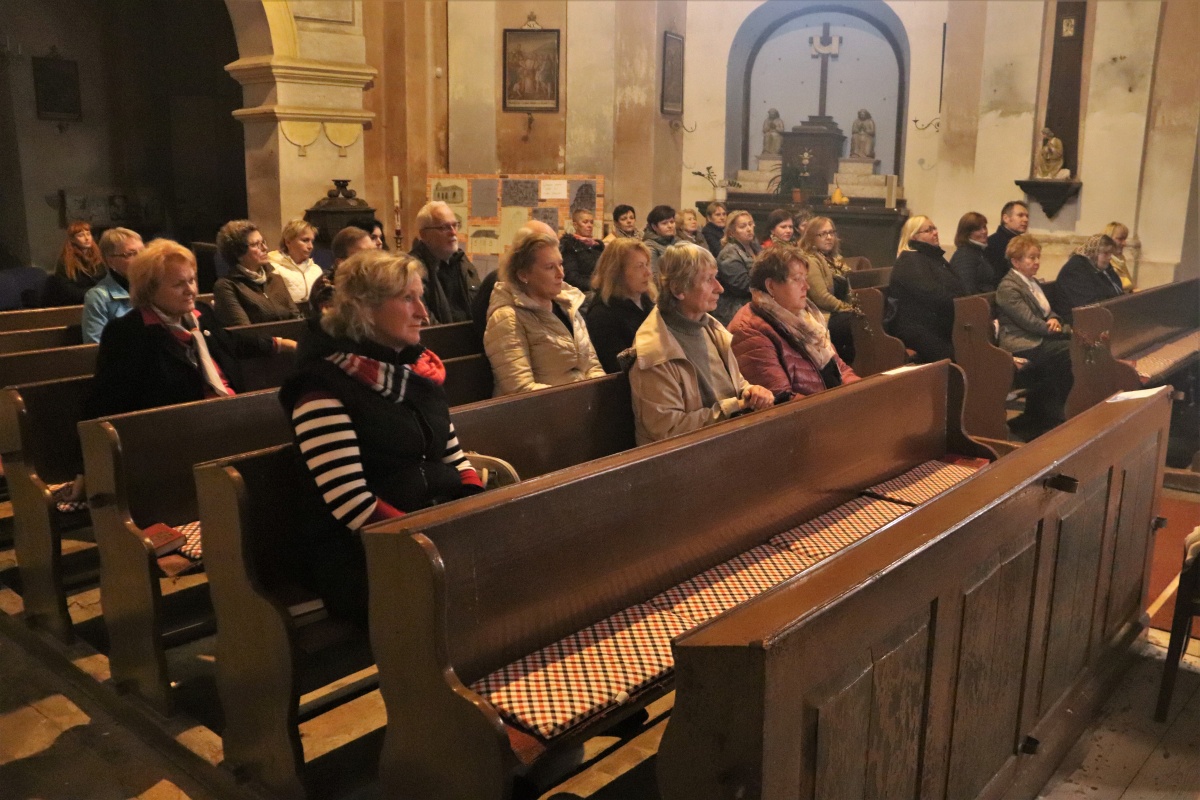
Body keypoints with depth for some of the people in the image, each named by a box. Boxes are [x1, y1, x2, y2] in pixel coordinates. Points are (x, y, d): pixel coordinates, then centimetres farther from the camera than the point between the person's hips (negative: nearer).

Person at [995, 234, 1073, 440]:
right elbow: (1031, 323, -16)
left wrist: (1054, 320, -2)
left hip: (1039, 339, 9)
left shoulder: (1032, 283, 22)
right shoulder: (1008, 288, -9)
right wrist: (1068, 330, -16)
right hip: (1023, 345, -9)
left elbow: (1047, 312, 24)